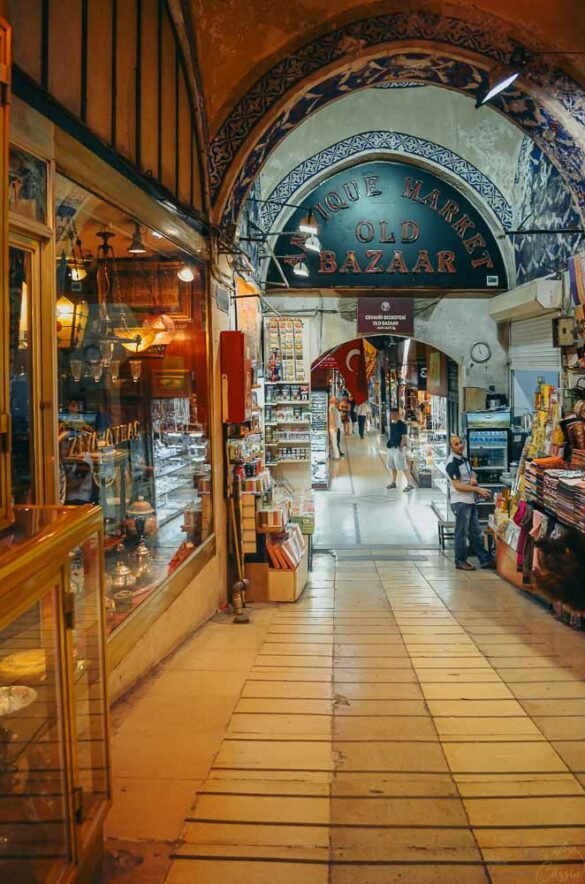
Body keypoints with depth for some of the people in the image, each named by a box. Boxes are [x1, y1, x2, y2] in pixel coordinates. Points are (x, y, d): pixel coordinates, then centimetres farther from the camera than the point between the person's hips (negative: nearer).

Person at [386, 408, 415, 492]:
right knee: (392, 466, 17)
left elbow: (404, 437, -17)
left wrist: (401, 447, -22)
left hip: (399, 448, -9)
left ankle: (410, 484, -11)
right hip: (391, 448, 9)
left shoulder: (402, 425, -14)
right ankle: (393, 482, 31)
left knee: (403, 467, -12)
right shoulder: (392, 424, 10)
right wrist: (388, 443, 15)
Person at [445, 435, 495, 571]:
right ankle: (460, 561, 10)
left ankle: (485, 559, 19)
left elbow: (472, 473, 26)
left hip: (471, 501, 9)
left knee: (476, 532, 13)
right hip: (460, 502, -9)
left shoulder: (464, 459, 12)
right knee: (462, 533, 0)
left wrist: (473, 478, 1)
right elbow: (458, 486, -20)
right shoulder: (452, 463, -16)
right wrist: (478, 489, -21)